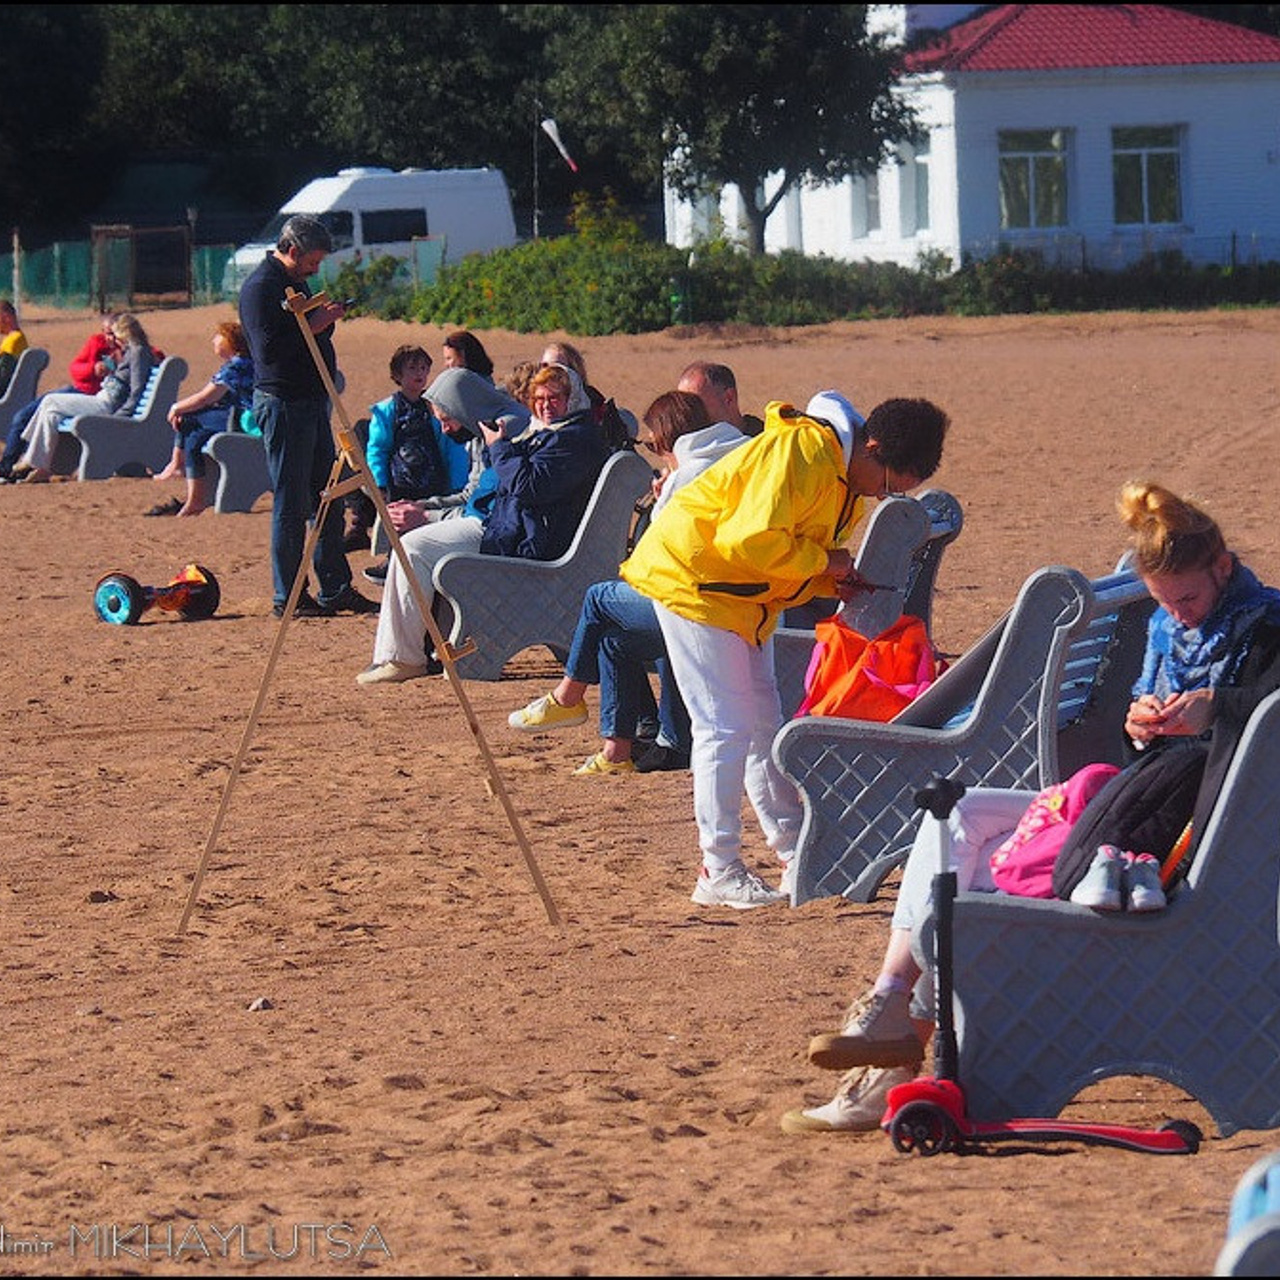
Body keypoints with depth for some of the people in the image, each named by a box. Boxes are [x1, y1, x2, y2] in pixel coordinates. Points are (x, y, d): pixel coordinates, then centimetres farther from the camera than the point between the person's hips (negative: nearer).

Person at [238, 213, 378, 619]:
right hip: (282, 402, -10)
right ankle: (287, 597, 0)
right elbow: (268, 349, -22)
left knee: (326, 499, 12)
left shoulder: (295, 281, 17)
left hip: (312, 401, 10)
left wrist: (325, 318, 5)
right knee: (290, 505, -5)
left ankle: (336, 589, 17)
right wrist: (314, 324, -20)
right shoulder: (260, 287, -13)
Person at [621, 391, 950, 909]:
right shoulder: (801, 454, -26)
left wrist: (838, 580, -5)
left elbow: (811, 549, 16)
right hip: (691, 576, -10)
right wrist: (824, 562, -21)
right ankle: (719, 873, -5)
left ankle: (797, 858, 18)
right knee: (726, 727, -10)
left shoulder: (848, 480, 6)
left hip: (746, 597, 10)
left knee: (765, 726, 12)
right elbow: (753, 541, -32)